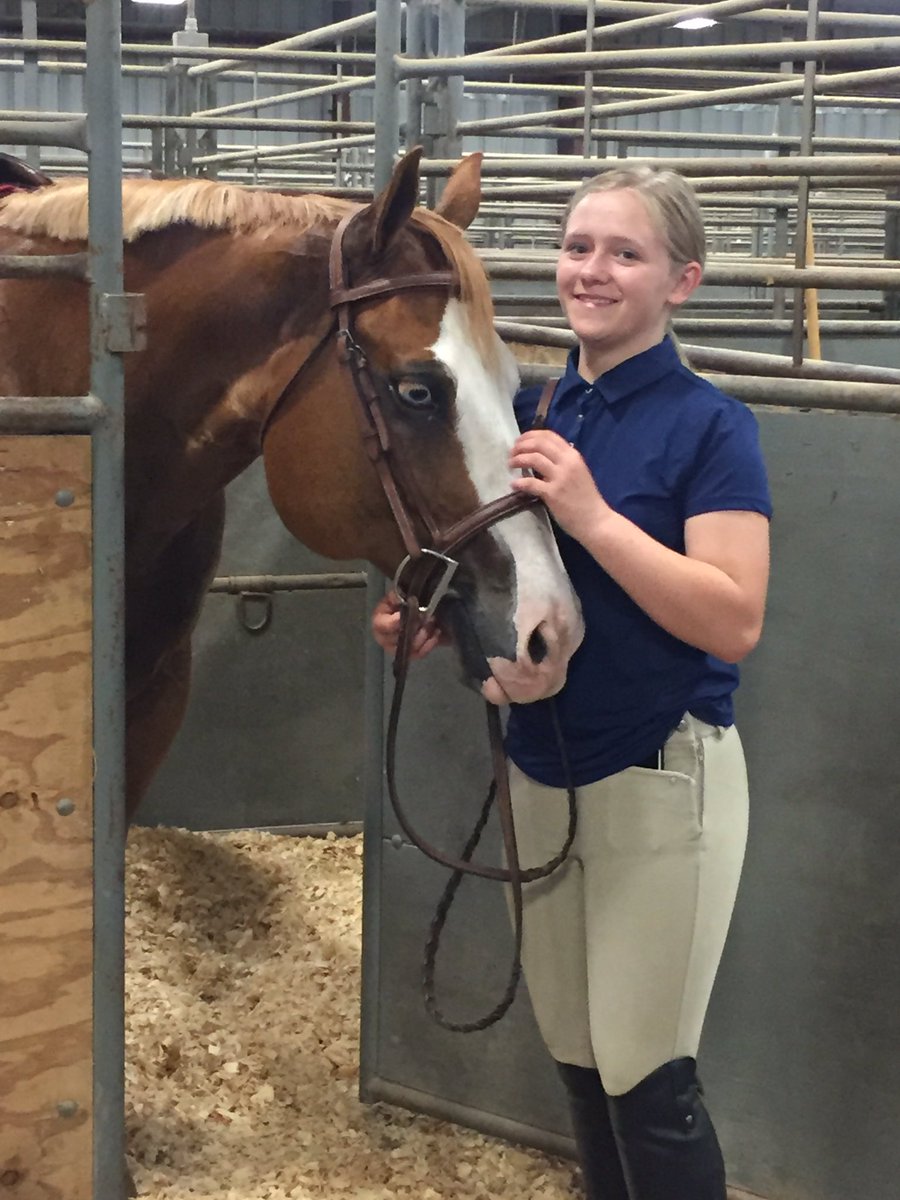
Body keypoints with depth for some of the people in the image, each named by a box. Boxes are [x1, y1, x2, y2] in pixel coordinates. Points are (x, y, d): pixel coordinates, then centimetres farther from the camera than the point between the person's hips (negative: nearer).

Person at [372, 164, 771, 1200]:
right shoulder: (534, 411, 5)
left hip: (658, 780, -6)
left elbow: (734, 623, -22)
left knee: (645, 1077, 1)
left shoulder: (708, 426, -13)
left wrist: (591, 514, -27)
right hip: (539, 771, 6)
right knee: (575, 1058, 17)